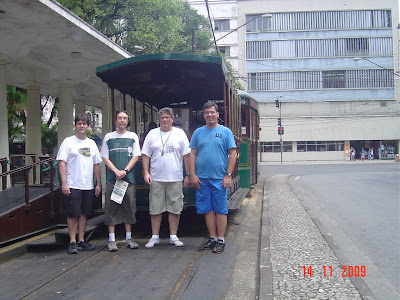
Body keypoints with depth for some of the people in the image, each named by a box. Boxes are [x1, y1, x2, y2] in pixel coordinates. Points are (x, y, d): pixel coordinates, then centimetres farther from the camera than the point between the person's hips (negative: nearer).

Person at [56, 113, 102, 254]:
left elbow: (96, 165, 17)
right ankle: (72, 242, 6)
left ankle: (81, 240, 18)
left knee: (84, 214, 10)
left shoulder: (91, 143, 14)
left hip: (88, 186, 5)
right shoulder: (68, 142, -2)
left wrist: (98, 183, 13)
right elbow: (61, 162, -8)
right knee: (73, 214, -2)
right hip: (72, 186, -5)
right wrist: (64, 183, -15)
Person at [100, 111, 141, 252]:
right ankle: (111, 239, 3)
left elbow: (135, 157, 5)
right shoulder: (108, 137, 10)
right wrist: (116, 171, -10)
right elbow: (105, 158, 5)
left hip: (128, 177, 1)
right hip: (112, 178, -1)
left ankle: (129, 238, 13)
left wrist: (125, 170, -10)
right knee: (111, 208, -2)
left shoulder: (133, 136, 11)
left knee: (129, 207, 4)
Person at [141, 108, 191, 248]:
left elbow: (186, 155, 3)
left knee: (175, 209, 4)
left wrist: (188, 175, -2)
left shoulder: (180, 134, 4)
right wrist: (146, 172, -3)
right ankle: (155, 237, 14)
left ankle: (173, 237, 15)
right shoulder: (152, 134, 8)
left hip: (175, 178, -1)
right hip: (156, 178, 1)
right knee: (155, 209, 4)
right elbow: (145, 155, 8)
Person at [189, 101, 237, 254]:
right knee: (207, 209, 8)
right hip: (202, 179, 3)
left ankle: (221, 240, 10)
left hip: (219, 179, -3)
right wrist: (193, 175, 0)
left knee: (220, 210, 1)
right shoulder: (198, 132, 10)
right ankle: (212, 238, 20)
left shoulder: (225, 131, 2)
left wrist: (228, 175, -8)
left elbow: (233, 154, -2)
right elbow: (192, 154, 9)